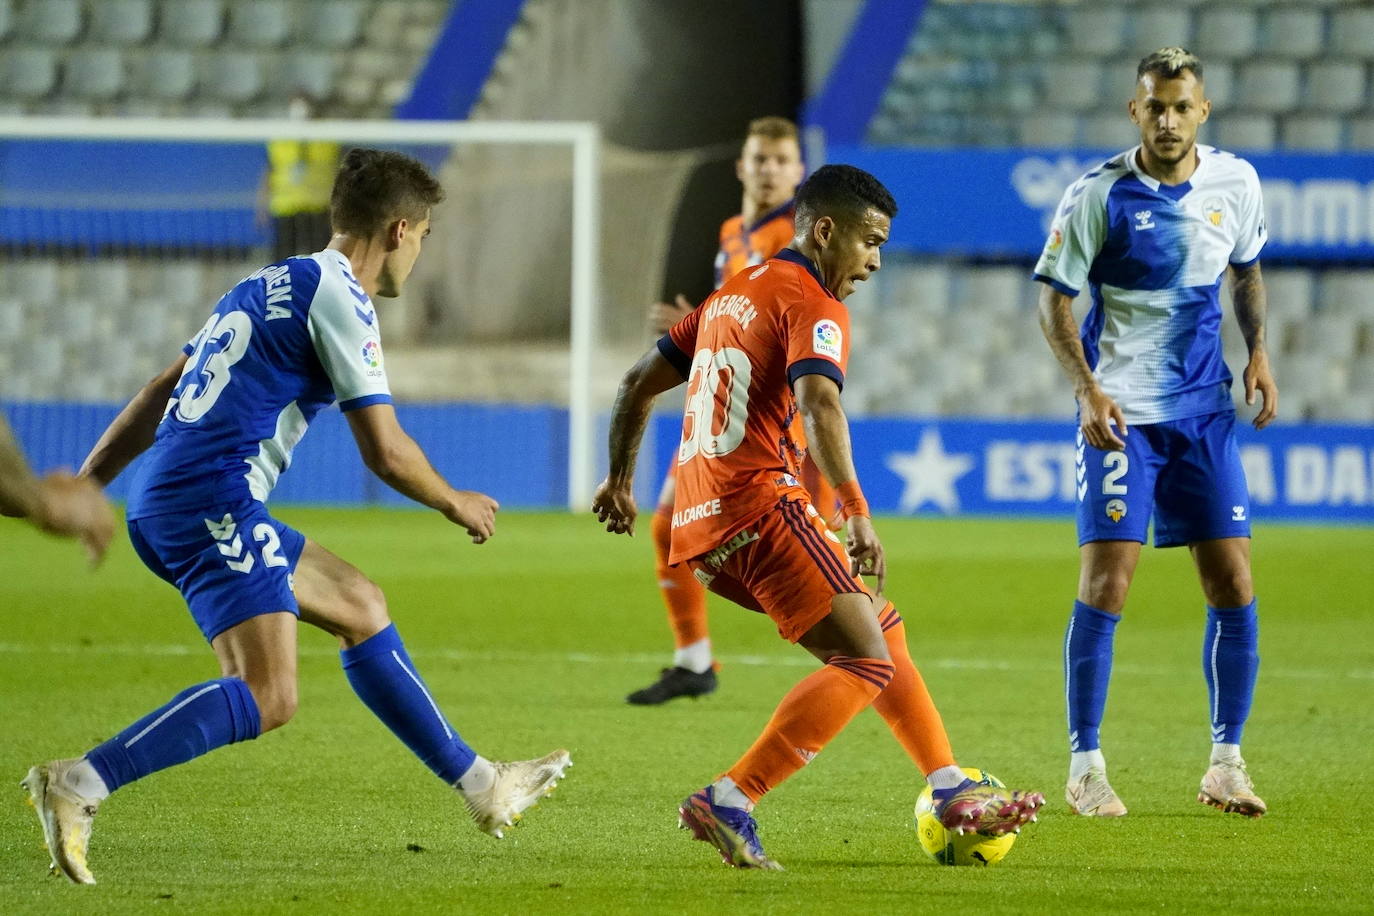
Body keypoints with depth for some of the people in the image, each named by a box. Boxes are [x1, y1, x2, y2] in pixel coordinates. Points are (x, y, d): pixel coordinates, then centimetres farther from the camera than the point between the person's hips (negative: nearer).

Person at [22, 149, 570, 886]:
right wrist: (457, 505, 8)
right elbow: (385, 451, -10)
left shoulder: (269, 285, 22)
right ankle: (79, 784, -27)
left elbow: (157, 394, 22)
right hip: (214, 503, -10)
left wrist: (81, 488, 23)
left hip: (163, 506, 10)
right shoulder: (339, 298, -7)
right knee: (267, 697, -18)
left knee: (360, 606, 19)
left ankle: (481, 785, 26)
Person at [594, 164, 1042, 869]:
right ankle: (728, 803, -22)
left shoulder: (731, 294, 21)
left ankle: (952, 792, 16)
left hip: (701, 523, 10)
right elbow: (818, 406, -25)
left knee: (881, 629, 17)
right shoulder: (812, 304, -7)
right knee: (867, 661, -13)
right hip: (759, 505, -10)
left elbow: (639, 381, 27)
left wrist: (619, 480, 36)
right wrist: (857, 514, -32)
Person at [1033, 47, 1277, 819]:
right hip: (1121, 411, -4)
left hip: (1205, 411, 4)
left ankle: (1227, 764, 13)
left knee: (1234, 587, 1)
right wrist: (1088, 389, -17)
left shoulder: (1236, 184, 3)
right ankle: (1086, 768, -1)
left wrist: (1259, 353, 4)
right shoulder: (1100, 196, -9)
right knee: (1105, 587, -10)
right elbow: (1054, 297, -5)